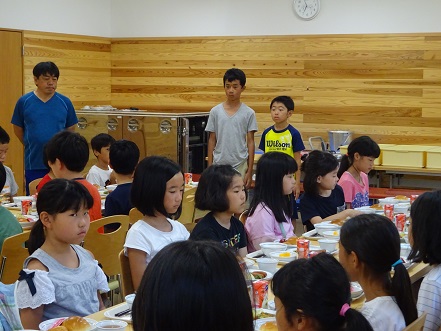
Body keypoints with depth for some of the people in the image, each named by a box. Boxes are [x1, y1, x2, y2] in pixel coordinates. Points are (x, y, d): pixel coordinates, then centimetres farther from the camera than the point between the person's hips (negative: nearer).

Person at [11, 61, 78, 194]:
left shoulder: (65, 102, 2)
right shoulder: (24, 102, -1)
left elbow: (71, 130, 12)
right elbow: (18, 130, 10)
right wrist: (33, 146, 12)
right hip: (34, 164, -1)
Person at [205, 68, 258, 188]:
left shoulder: (248, 113, -1)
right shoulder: (215, 112, 3)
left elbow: (250, 142, 1)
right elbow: (212, 140, 7)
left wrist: (250, 170, -2)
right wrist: (209, 168, 5)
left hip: (240, 166, -1)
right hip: (219, 165, 1)